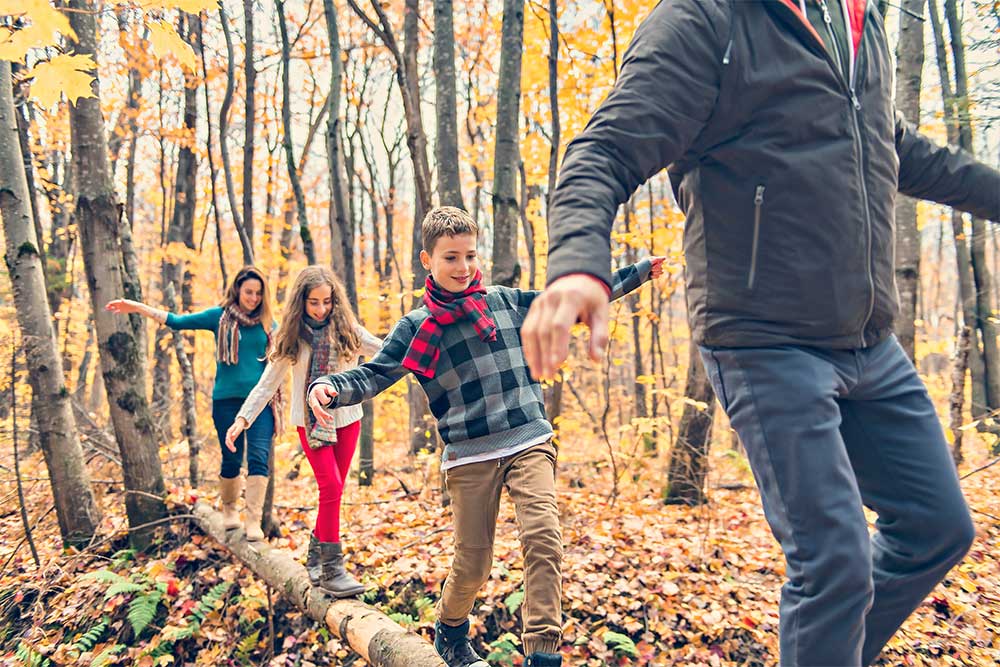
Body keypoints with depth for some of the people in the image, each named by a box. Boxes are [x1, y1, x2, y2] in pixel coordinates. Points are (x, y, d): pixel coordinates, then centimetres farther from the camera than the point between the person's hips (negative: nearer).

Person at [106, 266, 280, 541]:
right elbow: (177, 321, 4)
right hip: (226, 399, 0)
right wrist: (137, 307, 0)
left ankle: (254, 520, -4)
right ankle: (229, 509, 31)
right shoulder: (219, 316, 4)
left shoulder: (267, 323, 6)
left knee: (258, 458, -10)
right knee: (231, 460, 8)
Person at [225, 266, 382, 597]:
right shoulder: (292, 337, -4)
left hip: (346, 420, 2)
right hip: (310, 422, -2)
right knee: (331, 487, -13)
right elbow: (268, 383, -1)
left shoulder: (348, 330, -3)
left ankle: (316, 556, 26)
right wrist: (243, 418, -10)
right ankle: (332, 569, -7)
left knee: (333, 492, 7)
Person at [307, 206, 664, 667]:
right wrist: (327, 387, -22)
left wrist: (640, 271, 18)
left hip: (530, 442, 2)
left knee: (543, 537, -19)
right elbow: (370, 376, -1)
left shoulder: (508, 301, 8)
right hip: (469, 455, -1)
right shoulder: (417, 327, 3)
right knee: (471, 565, 4)